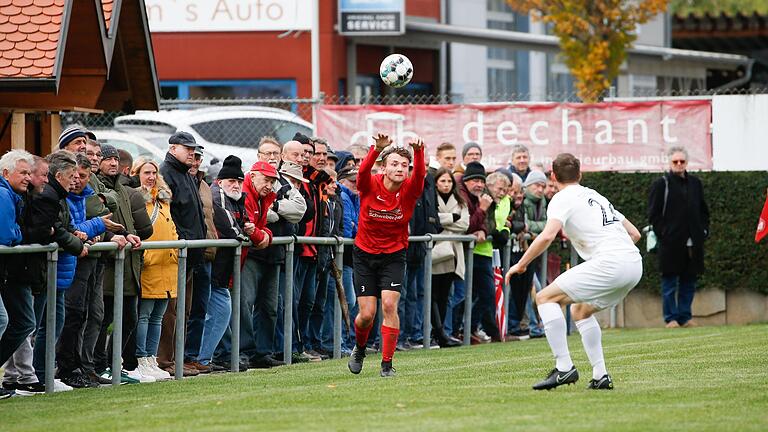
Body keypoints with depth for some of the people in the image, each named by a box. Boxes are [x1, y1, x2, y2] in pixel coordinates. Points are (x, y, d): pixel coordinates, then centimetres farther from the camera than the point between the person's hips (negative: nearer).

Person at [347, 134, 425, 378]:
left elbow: (420, 175, -32)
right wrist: (377, 150, -54)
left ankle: (387, 363, -6)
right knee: (367, 314, -2)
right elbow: (363, 171, -35)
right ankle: (359, 348, 30)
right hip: (365, 254, 0)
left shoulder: (409, 190, -12)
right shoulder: (370, 186, -14)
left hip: (394, 255, 0)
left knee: (389, 305, -16)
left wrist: (419, 153, -52)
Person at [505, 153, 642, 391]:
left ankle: (564, 368, -12)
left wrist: (521, 264, -4)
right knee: (580, 310, 26)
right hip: (635, 264, 8)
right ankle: (600, 377, 18)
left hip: (610, 263, -8)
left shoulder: (562, 199, 3)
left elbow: (546, 236, -14)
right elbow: (634, 233, 29)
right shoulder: (596, 196, 27)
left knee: (546, 297, -3)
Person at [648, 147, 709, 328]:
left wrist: (704, 230, 9)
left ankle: (685, 317, 12)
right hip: (671, 243, -5)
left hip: (693, 243, 5)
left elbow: (703, 211, 22)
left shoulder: (695, 183, 14)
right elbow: (653, 214, -2)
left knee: (689, 282, 7)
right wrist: (663, 234, -9)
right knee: (670, 282, -2)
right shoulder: (661, 184, -1)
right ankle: (671, 318, 3)